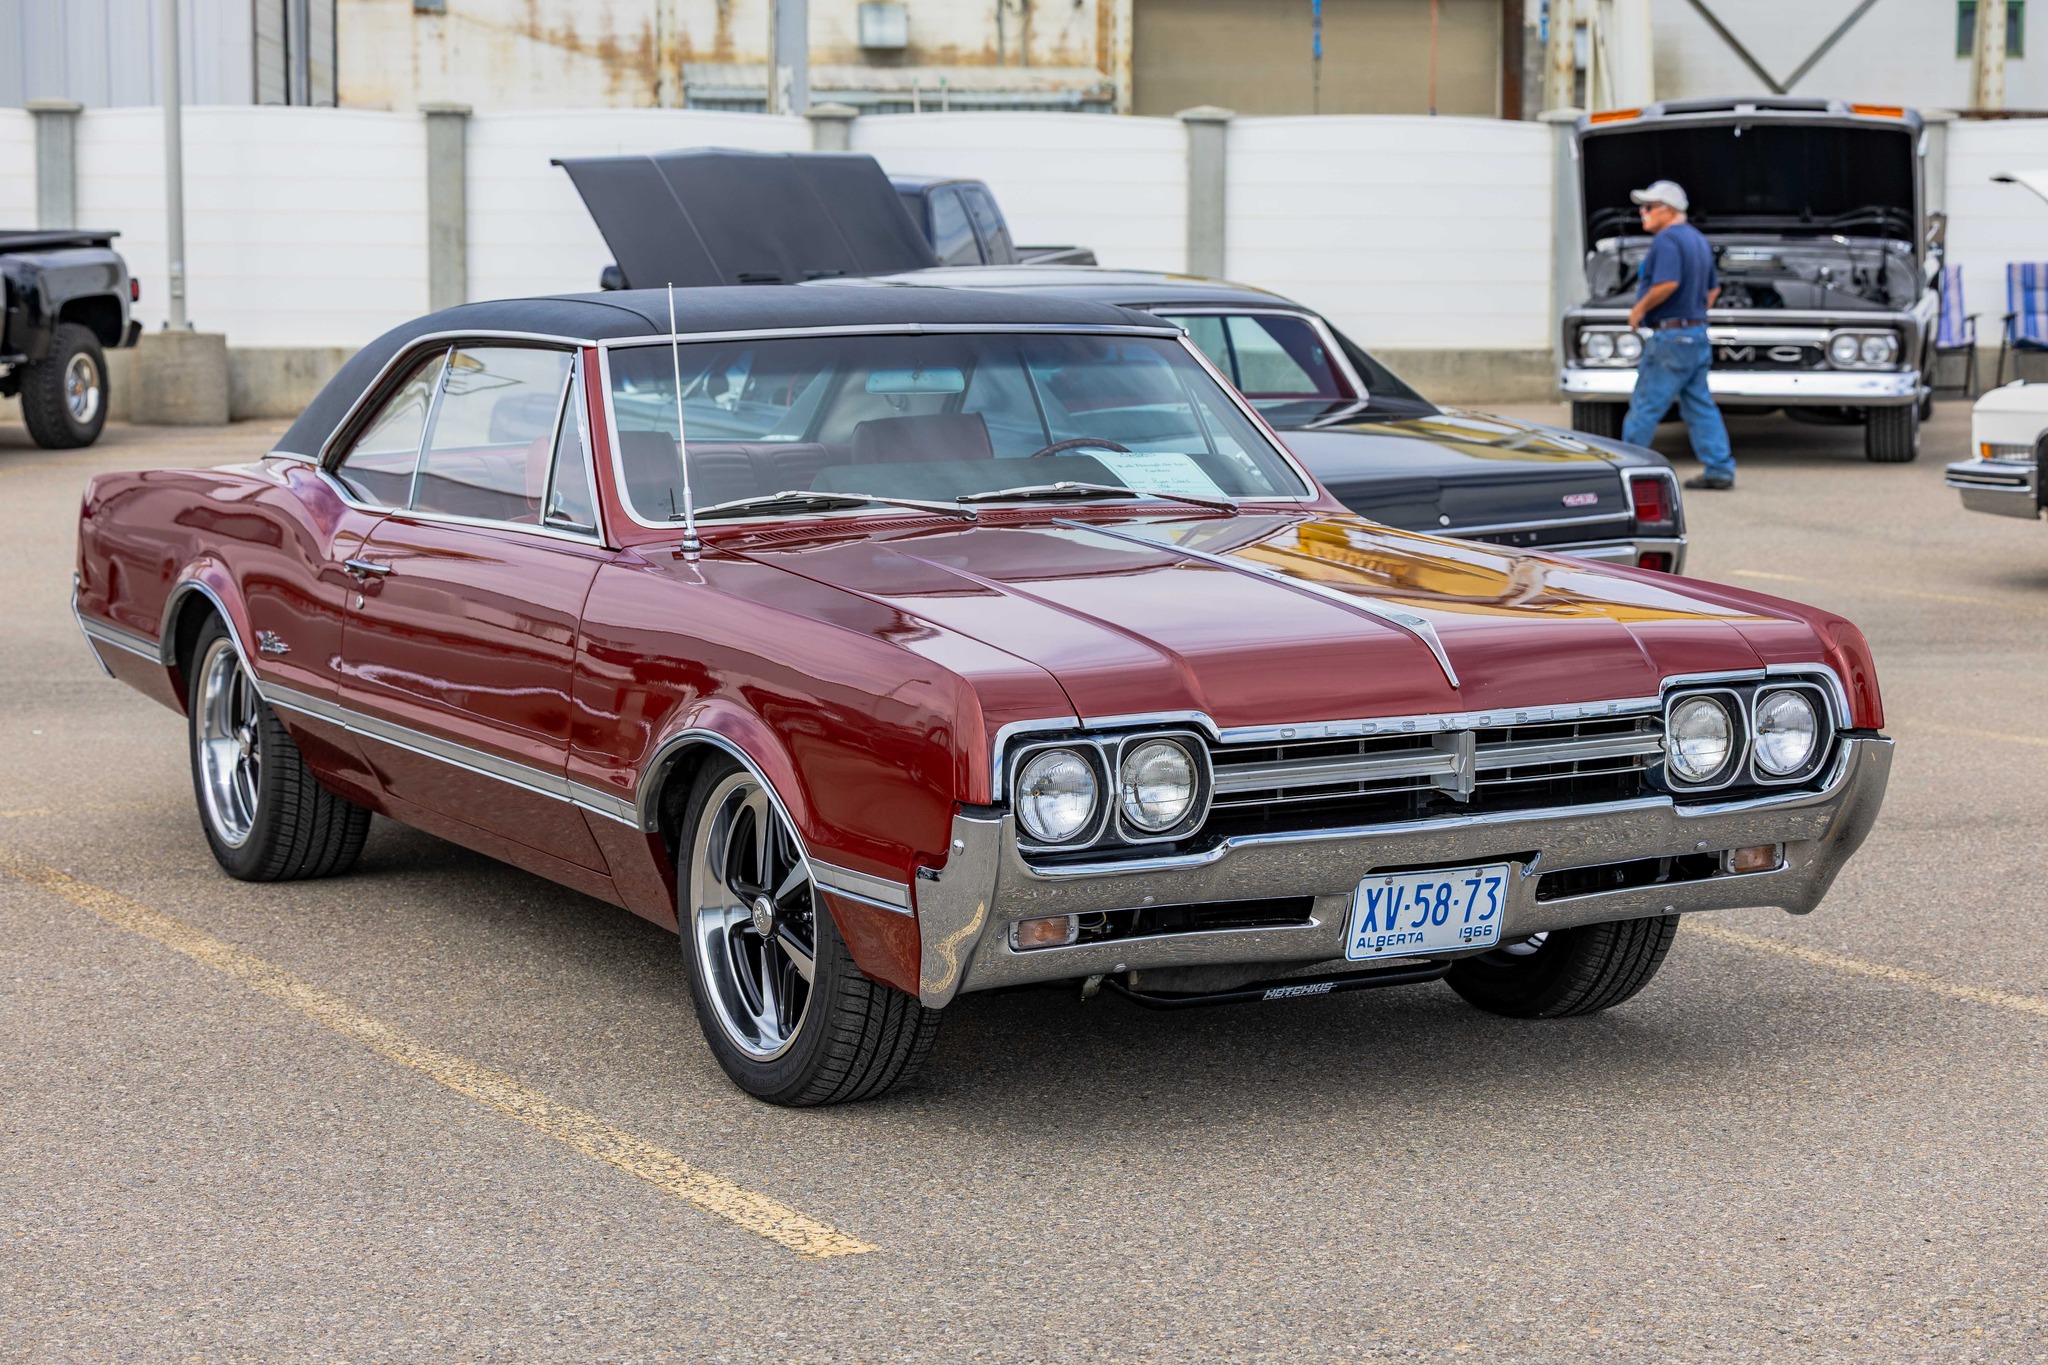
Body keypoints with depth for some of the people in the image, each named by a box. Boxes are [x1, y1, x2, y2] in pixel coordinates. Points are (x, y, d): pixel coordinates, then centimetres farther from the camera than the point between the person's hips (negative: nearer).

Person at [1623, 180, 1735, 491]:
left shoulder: (1666, 240, -14)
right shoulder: (1698, 240, 18)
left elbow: (1668, 283, -27)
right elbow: (1713, 288, 25)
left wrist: (1640, 308, -15)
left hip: (1669, 337, -9)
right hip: (1697, 335, 9)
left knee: (1646, 406, -2)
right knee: (1699, 405, 9)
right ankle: (1720, 470, 5)